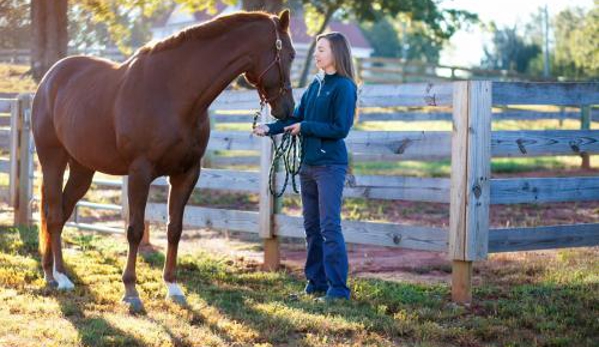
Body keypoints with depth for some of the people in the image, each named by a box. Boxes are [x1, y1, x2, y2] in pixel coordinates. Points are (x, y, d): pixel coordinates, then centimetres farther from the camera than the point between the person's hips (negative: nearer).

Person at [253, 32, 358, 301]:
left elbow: (340, 128, -16)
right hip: (308, 164, 8)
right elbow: (296, 117, 10)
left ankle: (338, 288, -5)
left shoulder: (344, 87, -10)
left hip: (330, 165, -8)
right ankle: (316, 283, 20)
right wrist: (270, 129, -4)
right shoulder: (315, 85, 13)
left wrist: (305, 127, -14)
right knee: (311, 226, 12)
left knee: (329, 227, -9)